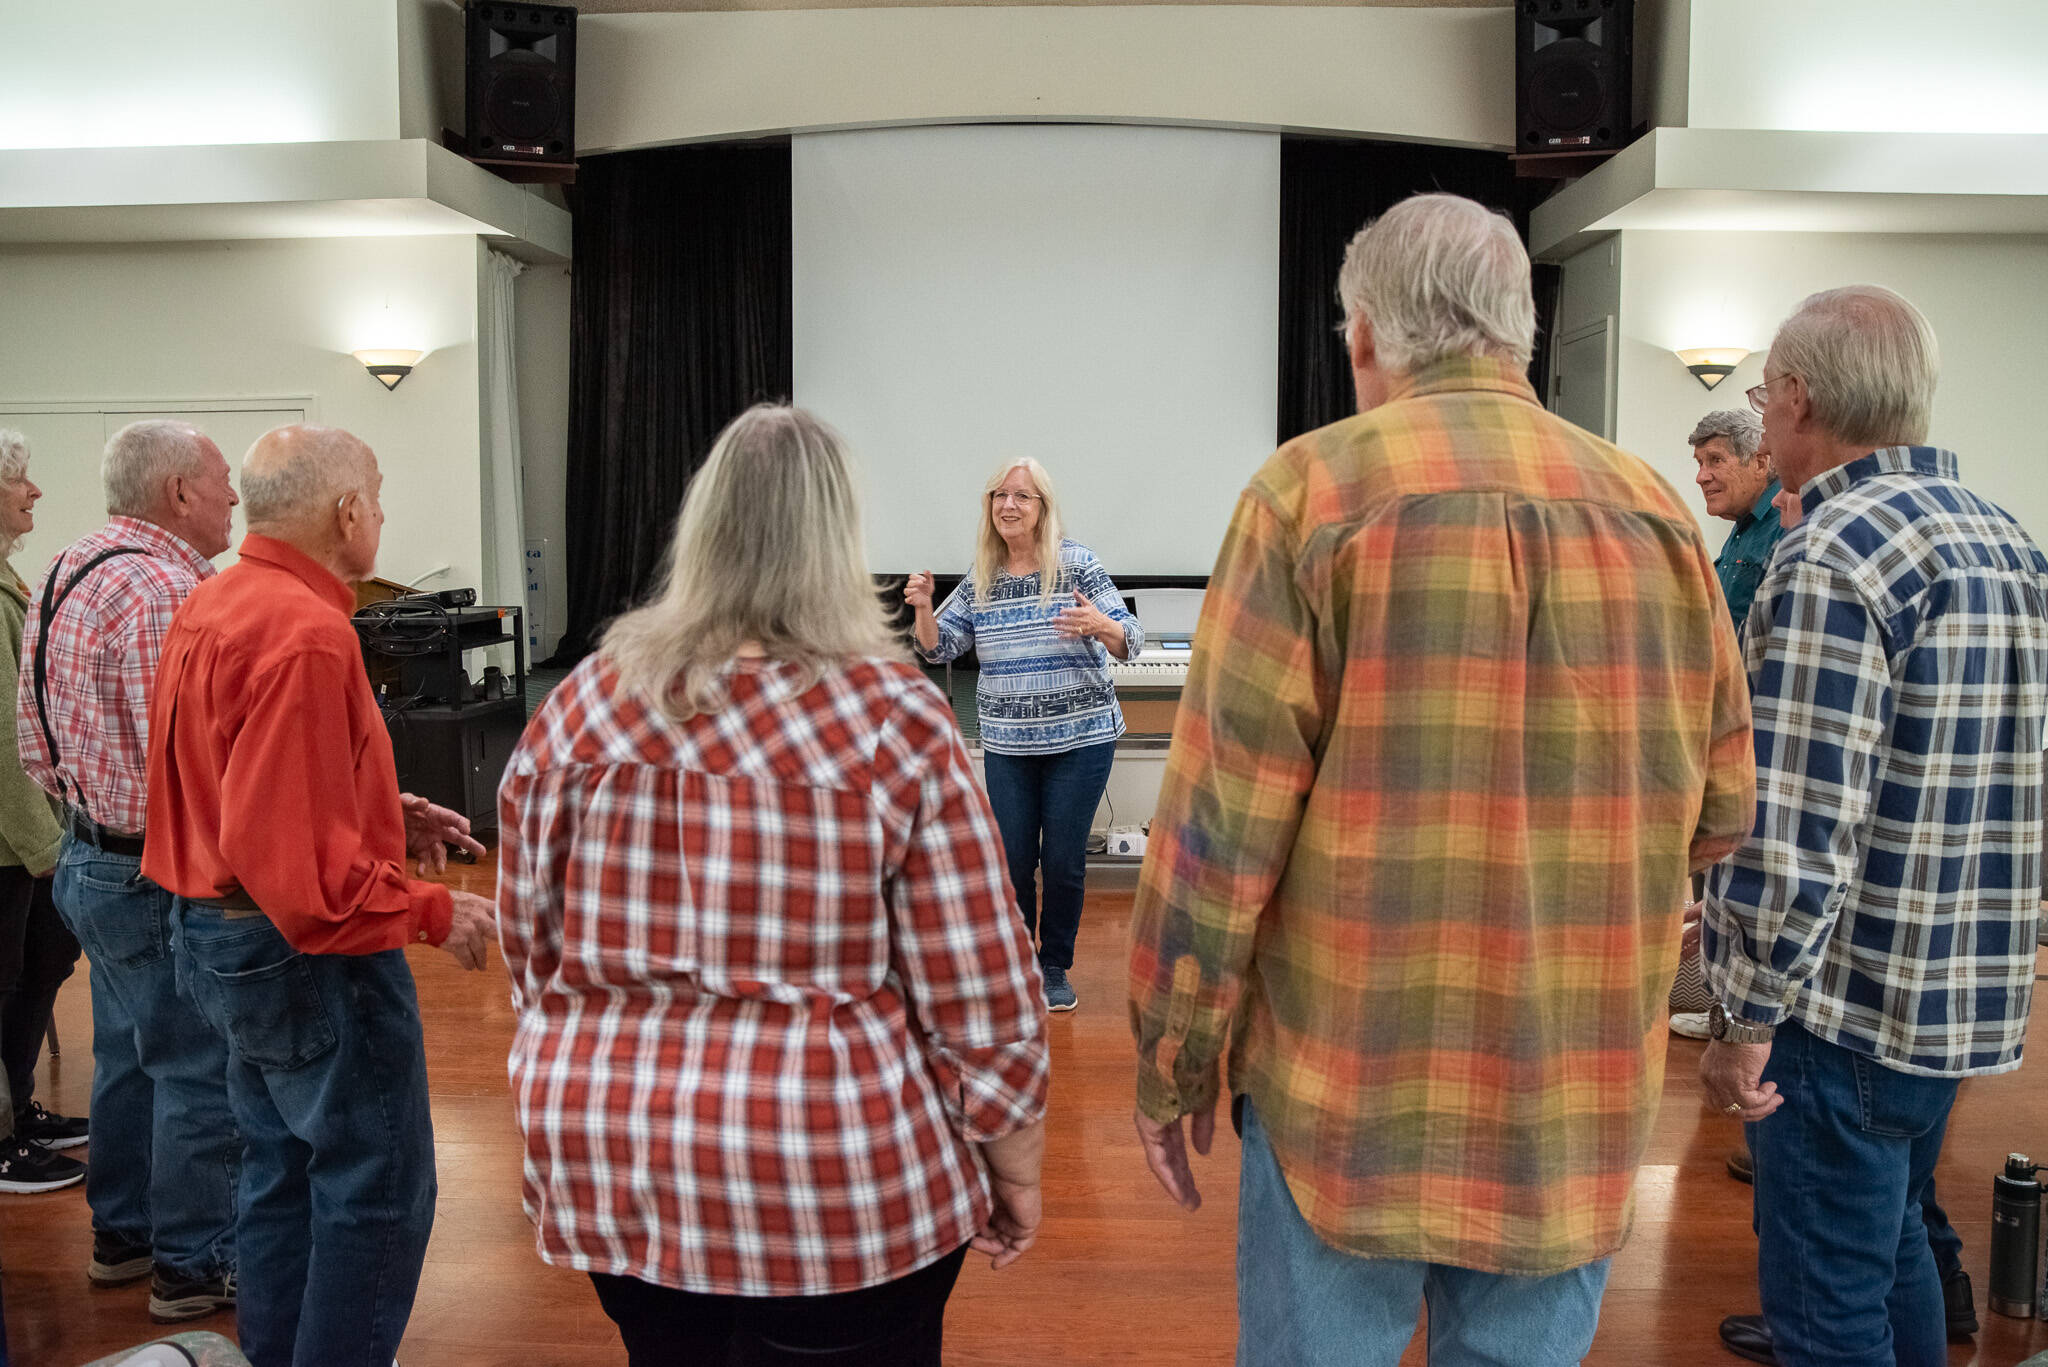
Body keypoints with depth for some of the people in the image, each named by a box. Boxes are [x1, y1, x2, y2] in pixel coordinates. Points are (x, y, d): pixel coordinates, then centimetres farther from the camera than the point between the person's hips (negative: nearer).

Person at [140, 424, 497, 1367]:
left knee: (282, 1170, 21)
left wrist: (385, 815, 13)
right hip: (310, 950, -10)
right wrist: (432, 913, -20)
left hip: (222, 935, 10)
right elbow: (297, 855, -28)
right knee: (378, 1188, 2)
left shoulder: (211, 606, 8)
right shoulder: (305, 631, -24)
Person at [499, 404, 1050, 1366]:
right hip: (837, 1184, -3)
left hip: (610, 1170, 4)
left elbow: (532, 959, 7)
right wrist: (1014, 1166, 3)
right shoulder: (897, 719, -14)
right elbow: (981, 996, -12)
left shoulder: (575, 709, -3)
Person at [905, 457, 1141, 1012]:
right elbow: (940, 648, 5)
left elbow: (1130, 642, -8)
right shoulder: (980, 581, 4)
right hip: (1007, 743, 3)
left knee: (1063, 860, 2)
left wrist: (1100, 625, -30)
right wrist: (922, 608, -14)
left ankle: (1056, 966, 22)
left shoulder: (1076, 564, -6)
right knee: (1012, 859, 4)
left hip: (1080, 738, -3)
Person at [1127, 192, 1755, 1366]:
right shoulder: (1658, 513, 3)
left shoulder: (1314, 491, -10)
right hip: (1586, 1110, 4)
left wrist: (1174, 1063, -1)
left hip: (1347, 1095, -3)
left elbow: (1218, 821, -12)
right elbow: (1719, 816, 9)